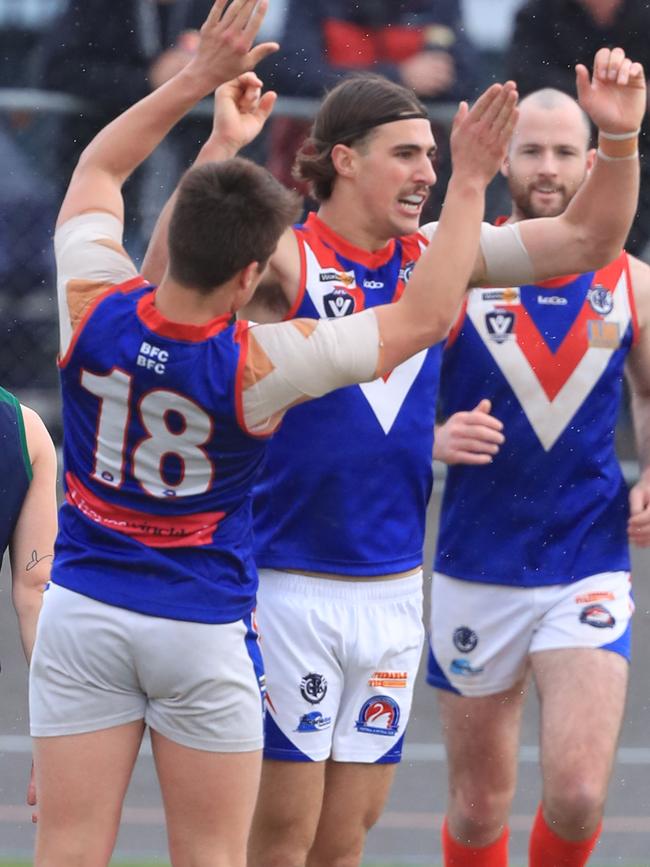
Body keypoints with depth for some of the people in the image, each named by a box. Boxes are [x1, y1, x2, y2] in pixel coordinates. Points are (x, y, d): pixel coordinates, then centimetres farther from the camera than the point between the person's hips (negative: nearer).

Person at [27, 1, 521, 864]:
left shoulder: (94, 308, -12)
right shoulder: (256, 364, -19)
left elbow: (98, 168, 8)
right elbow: (424, 317, -11)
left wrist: (197, 79, 6)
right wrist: (470, 181, -6)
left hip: (83, 608, 3)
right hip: (205, 630, -3)